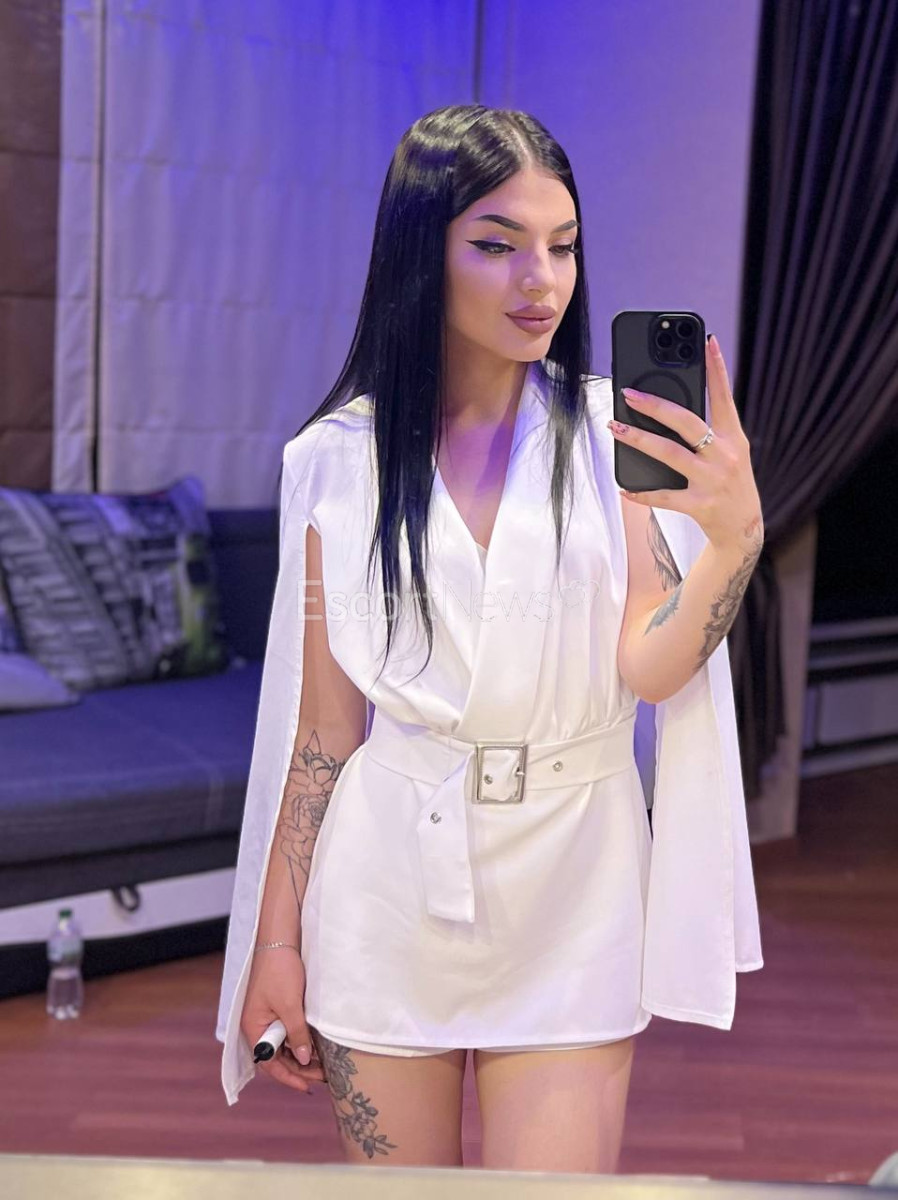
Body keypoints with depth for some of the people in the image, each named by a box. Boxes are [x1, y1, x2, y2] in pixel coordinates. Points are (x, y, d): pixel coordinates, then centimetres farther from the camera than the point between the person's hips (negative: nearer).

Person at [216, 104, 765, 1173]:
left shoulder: (614, 435, -2)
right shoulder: (342, 458, -2)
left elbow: (649, 667, -12)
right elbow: (321, 720, 1)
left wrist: (735, 540, -30)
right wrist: (277, 940, 3)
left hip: (570, 890, 0)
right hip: (389, 890, 1)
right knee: (394, 1175, 15)